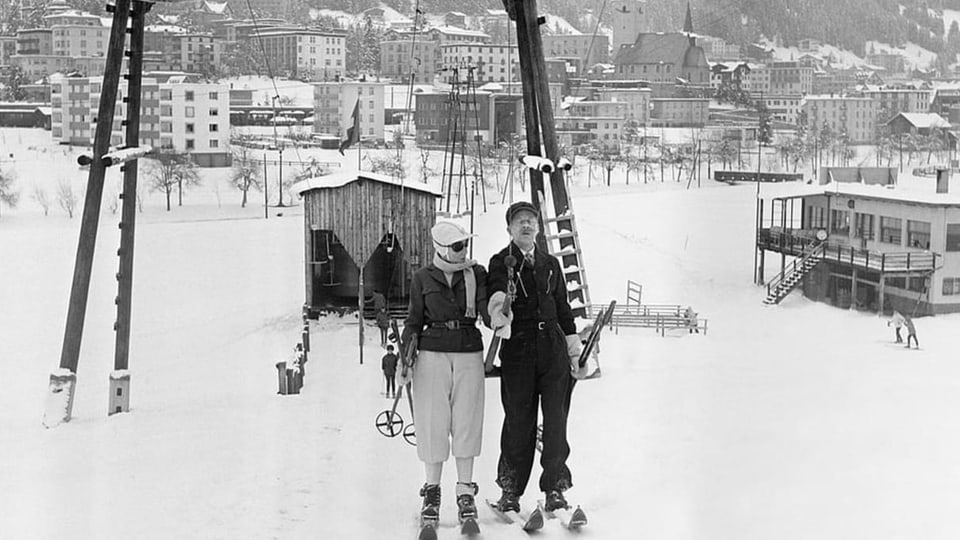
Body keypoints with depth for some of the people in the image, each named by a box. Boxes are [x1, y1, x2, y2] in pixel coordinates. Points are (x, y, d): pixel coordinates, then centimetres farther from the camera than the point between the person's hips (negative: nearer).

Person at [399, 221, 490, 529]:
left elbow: (487, 314, -5)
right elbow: (414, 321, 9)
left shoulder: (477, 274, 3)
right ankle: (432, 491, 12)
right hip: (432, 353, 0)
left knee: (466, 422, 2)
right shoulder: (422, 278, 3)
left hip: (469, 353, 1)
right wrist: (405, 358, 0)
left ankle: (465, 493, 10)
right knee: (433, 422, 1)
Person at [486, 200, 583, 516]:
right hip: (517, 348, -3)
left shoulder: (550, 264, 16)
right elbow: (497, 293, -16)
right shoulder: (501, 263, 3)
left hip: (553, 347, 3)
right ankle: (510, 491, 12)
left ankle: (555, 488, 7)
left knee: (556, 420, 0)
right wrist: (499, 315, -38)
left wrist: (573, 348, 17)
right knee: (518, 420, 0)